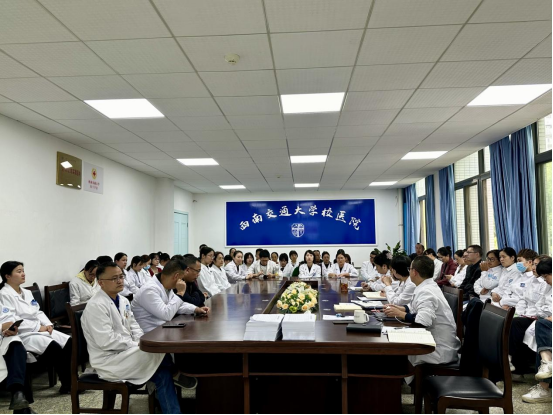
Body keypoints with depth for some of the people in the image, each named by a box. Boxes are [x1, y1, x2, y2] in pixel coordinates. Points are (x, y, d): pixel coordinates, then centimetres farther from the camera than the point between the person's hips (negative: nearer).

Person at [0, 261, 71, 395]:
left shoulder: (27, 292, 18)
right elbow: (12, 320, -17)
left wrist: (48, 324, -2)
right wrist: (38, 327, -17)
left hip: (41, 329, 8)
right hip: (24, 334, -8)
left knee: (69, 342, -14)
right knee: (55, 348, -28)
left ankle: (72, 379, -8)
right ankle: (67, 385, -15)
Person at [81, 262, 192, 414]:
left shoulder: (123, 301, 10)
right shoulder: (96, 306, -18)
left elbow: (134, 326, 13)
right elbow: (106, 341, -24)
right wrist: (137, 346, -18)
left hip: (125, 353, 8)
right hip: (109, 361, -8)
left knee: (163, 373, -14)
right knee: (160, 352, -21)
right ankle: (176, 374, 8)